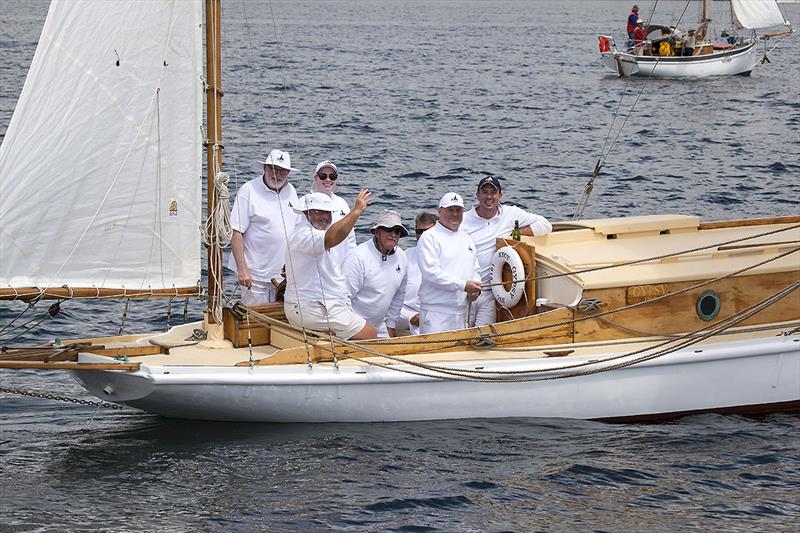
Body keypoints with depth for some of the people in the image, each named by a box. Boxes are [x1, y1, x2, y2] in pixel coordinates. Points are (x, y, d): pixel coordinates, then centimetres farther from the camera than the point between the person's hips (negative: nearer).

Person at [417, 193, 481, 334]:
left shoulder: (466, 239, 19)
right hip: (436, 311, -7)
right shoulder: (430, 237, -6)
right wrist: (463, 285, -18)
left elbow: (474, 270, 25)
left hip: (461, 311, 7)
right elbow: (431, 273, -16)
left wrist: (475, 289, 2)